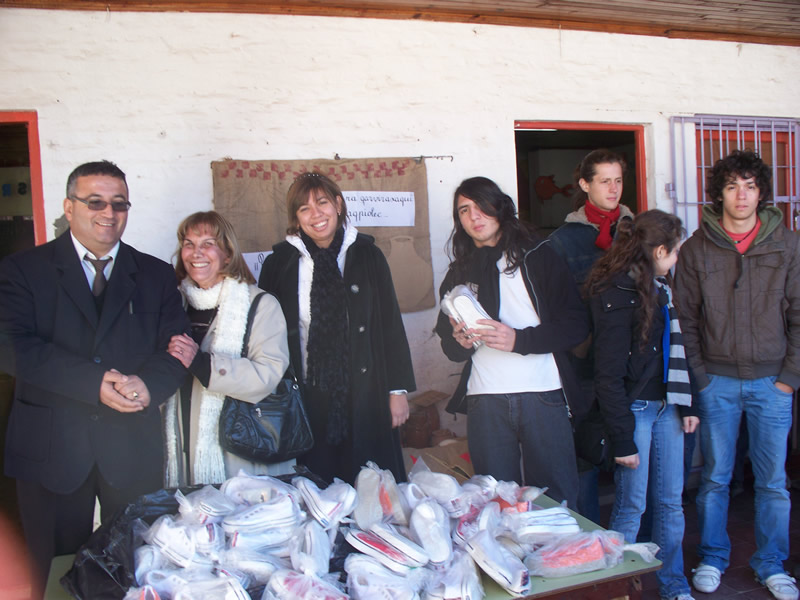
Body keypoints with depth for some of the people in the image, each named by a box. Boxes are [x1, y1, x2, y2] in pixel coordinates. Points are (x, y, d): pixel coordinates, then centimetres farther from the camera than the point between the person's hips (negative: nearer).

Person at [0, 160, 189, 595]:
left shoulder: (156, 275, 8)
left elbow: (175, 351, 0)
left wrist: (148, 385, -21)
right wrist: (96, 382, -23)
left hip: (134, 449, 2)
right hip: (51, 447, -1)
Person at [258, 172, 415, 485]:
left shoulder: (367, 254, 1)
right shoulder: (280, 263, 1)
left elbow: (391, 323, 3)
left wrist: (398, 389, 1)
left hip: (364, 397, 0)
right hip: (307, 399, 0)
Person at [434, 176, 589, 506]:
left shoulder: (538, 256, 4)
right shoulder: (460, 272, 15)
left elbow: (576, 324, -3)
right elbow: (449, 347, 18)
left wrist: (518, 339, -15)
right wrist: (460, 341, -5)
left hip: (543, 396, -2)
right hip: (485, 401, 3)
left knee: (556, 499, 2)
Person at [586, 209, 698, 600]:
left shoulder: (658, 287, 12)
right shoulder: (615, 294, -15)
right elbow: (608, 376, -16)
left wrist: (686, 405, 9)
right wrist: (622, 439, -15)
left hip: (666, 407, 8)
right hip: (634, 409, -8)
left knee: (671, 502, 13)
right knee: (632, 504, 1)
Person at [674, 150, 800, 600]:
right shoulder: (697, 247, 0)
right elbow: (686, 318, 2)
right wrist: (699, 375, -3)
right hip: (718, 381, 0)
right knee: (715, 477, 9)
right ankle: (713, 558, 26)